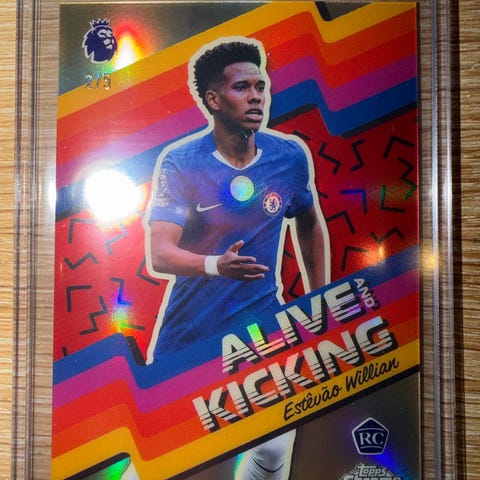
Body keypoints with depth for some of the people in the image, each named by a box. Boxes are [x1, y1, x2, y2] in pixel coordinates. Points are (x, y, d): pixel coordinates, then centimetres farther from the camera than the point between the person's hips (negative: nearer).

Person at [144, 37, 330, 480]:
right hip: (191, 328, -1)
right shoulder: (180, 162, -14)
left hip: (263, 322, 2)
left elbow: (310, 224, 11)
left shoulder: (292, 155, -5)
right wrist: (216, 265, -40)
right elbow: (158, 256, -20)